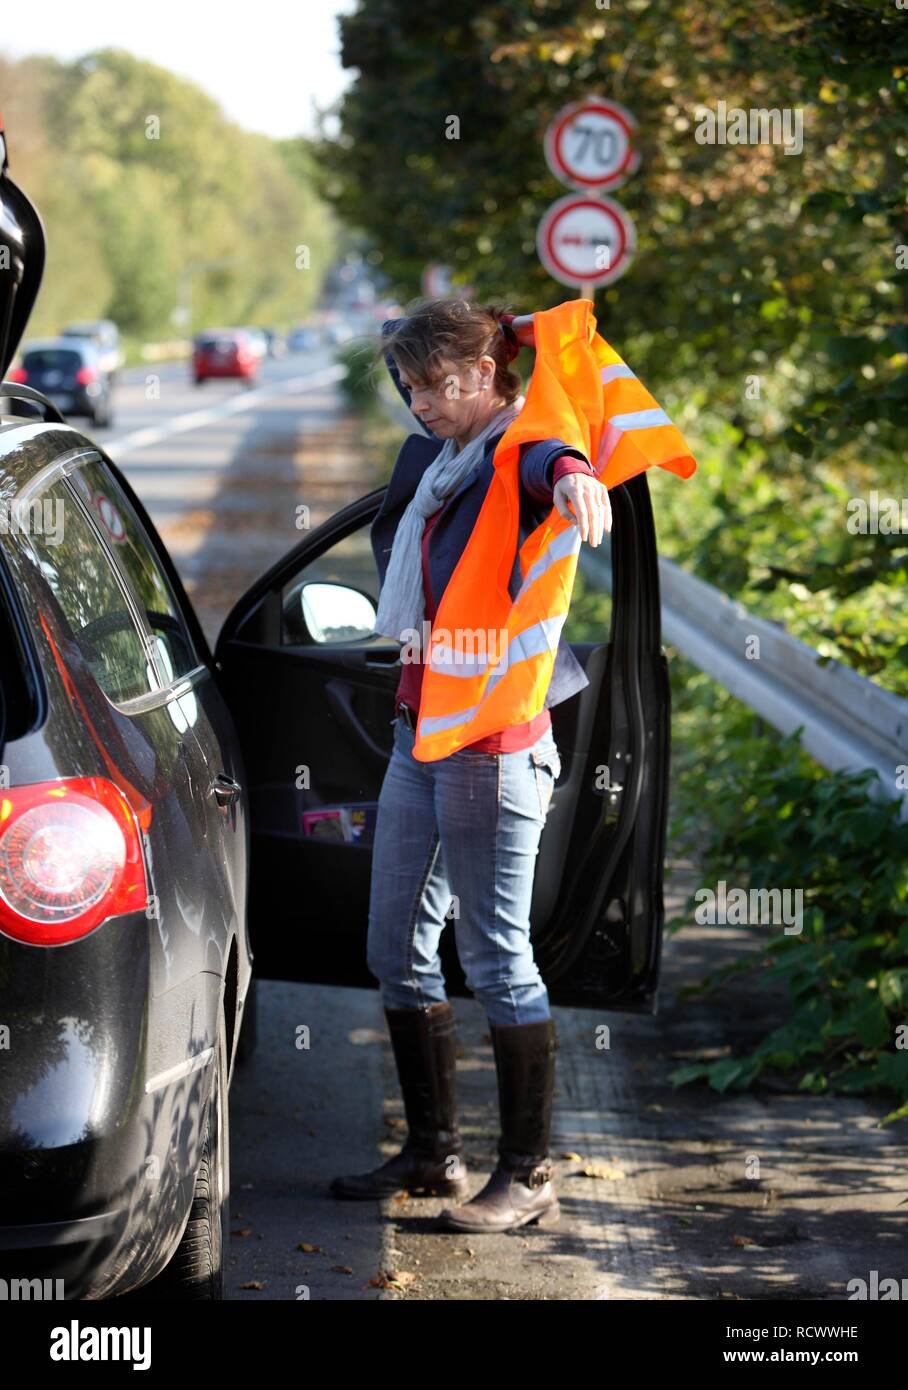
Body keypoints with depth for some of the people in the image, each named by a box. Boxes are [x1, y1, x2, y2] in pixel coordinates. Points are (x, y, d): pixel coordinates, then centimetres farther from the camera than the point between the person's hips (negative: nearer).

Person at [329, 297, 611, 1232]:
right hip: (420, 727, 9)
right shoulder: (433, 460, 15)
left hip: (492, 741, -9)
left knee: (495, 955, -4)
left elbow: (542, 453, -37)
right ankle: (432, 1152, 24)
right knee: (396, 947, 13)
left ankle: (527, 1176, 5)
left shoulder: (513, 455, -12)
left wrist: (570, 471, -61)